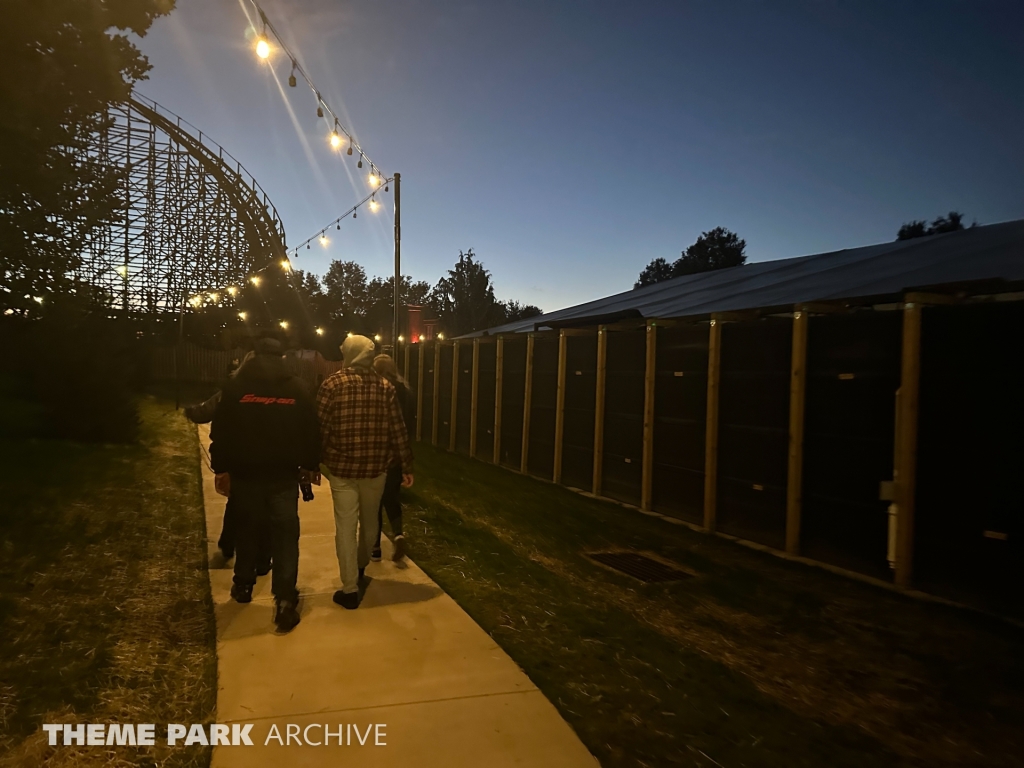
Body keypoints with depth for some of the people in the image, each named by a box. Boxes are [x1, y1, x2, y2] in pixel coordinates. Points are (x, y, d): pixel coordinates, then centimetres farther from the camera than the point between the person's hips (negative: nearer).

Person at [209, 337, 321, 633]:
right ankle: (285, 601, -7)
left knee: (247, 529, 20)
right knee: (285, 535, -1)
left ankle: (243, 586, 33)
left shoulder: (235, 387, 0)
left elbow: (220, 432, -1)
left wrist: (221, 469, 6)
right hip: (284, 475, -1)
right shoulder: (296, 388, -1)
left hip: (245, 473, 1)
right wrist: (311, 465, 10)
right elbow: (311, 431, 0)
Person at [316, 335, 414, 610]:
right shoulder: (385, 386, 0)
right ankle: (361, 569, 42)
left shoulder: (332, 384, -6)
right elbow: (398, 430, -1)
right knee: (369, 521, 21)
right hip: (375, 467, 3)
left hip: (341, 467, -2)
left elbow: (320, 428, -7)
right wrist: (406, 466, 5)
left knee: (345, 527, 3)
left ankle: (350, 589, 5)